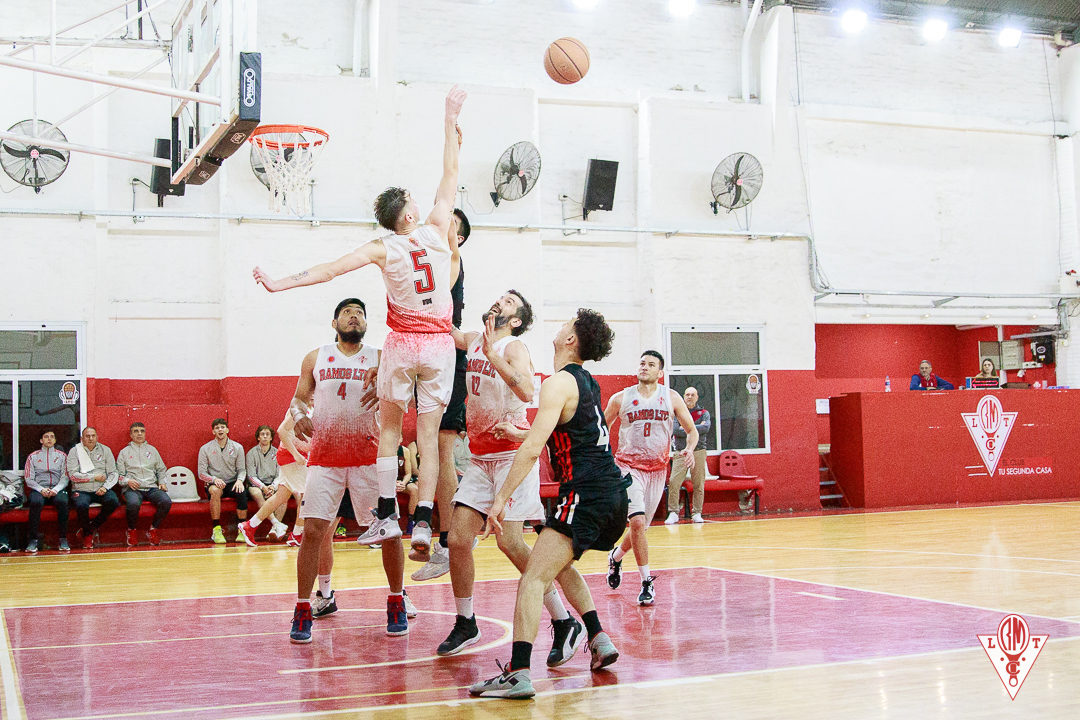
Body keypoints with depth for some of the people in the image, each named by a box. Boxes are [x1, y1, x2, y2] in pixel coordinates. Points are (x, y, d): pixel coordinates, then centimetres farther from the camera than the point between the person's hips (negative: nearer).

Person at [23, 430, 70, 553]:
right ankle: (32, 540, -32)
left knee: (62, 502, -35)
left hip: (57, 489, 0)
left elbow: (65, 478, 9)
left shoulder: (61, 456, 19)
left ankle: (63, 540, -32)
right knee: (36, 502, -36)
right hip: (38, 489, 0)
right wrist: (41, 489, -11)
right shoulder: (33, 456, 17)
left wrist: (56, 489, -12)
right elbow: (28, 479, 8)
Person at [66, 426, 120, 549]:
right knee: (82, 505, -35)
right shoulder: (75, 451, 4)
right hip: (81, 491, -2)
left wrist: (105, 487, -11)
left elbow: (113, 473, 7)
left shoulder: (105, 450, 11)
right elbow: (72, 475, -7)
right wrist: (95, 477, -9)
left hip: (100, 490, 3)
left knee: (114, 501, -28)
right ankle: (87, 535, -6)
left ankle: (89, 528, -9)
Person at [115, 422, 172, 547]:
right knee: (133, 503, -38)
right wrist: (127, 481, -10)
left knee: (166, 502, -30)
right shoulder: (124, 452, 17)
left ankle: (153, 529, -8)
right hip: (132, 489, -2)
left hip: (152, 487, 2)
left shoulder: (152, 450, 23)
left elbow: (161, 470, 25)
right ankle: (132, 530, -10)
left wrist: (162, 482, 6)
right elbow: (119, 474, 11)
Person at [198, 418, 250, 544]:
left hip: (233, 483, 1)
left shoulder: (237, 447, 7)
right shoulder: (205, 449, 3)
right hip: (214, 483, -1)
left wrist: (240, 480, -16)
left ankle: (241, 531, -26)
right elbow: (201, 473, 0)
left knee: (242, 492, -33)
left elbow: (242, 469, 7)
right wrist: (214, 479, -20)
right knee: (215, 490, -38)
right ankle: (216, 530, -34)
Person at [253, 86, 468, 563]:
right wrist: (451, 119, 13)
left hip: (403, 343, -1)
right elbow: (450, 171, 6)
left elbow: (331, 269, -9)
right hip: (439, 345, 1)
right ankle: (423, 524, -5)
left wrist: (282, 283, -6)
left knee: (389, 426, 14)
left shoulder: (382, 249, -5)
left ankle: (386, 515, 7)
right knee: (428, 435, 2)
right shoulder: (437, 229, -2)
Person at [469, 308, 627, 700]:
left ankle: (518, 673, -24)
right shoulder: (589, 383, 18)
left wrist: (502, 497, -17)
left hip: (586, 495, -9)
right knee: (560, 563, 29)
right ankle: (600, 640, 24)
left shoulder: (559, 382, -9)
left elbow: (532, 448, -18)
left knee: (533, 577, -14)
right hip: (613, 493, 9)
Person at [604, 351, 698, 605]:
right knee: (637, 522, -18)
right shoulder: (621, 399, 0)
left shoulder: (671, 398, 2)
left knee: (641, 526, 11)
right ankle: (647, 583, -10)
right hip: (628, 467, -3)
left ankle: (616, 557, 41)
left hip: (657, 469, 3)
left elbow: (691, 430, 7)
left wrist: (689, 449, -13)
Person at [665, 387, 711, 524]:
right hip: (681, 452, -1)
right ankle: (673, 513, -2)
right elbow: (675, 430, -9)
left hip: (698, 452, 1)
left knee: (698, 484, 1)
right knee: (673, 483, -11)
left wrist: (685, 429, -10)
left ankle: (697, 513, 11)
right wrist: (697, 428, -10)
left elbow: (706, 428, -10)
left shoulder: (703, 413, 10)